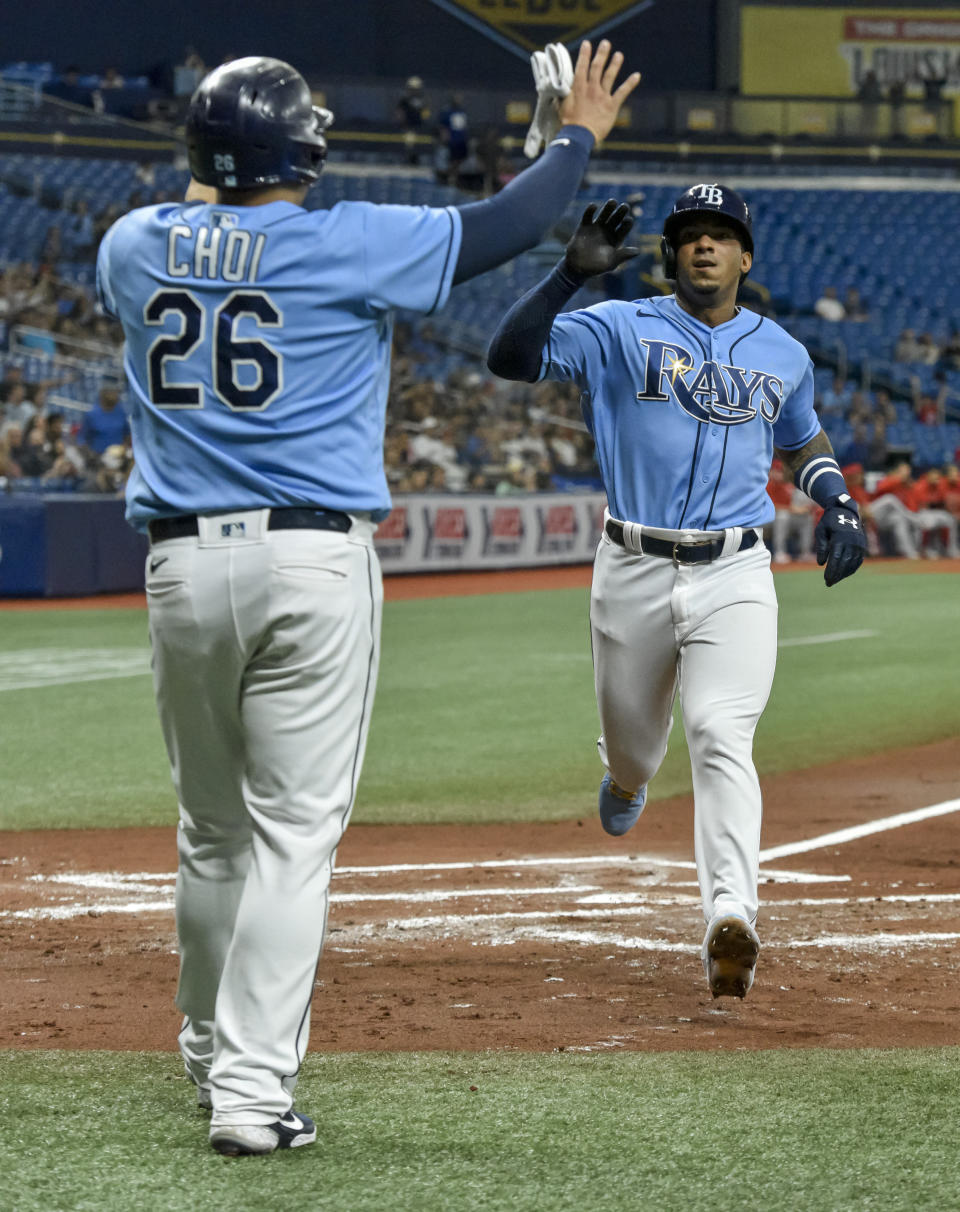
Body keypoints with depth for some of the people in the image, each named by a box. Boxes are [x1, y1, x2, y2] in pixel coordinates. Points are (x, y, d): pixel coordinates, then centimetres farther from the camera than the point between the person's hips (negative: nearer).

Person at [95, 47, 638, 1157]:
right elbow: (500, 229, 2)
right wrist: (578, 137, 18)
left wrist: (211, 192, 47)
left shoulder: (133, 245, 8)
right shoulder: (346, 244, -4)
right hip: (314, 564, -4)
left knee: (213, 834, 18)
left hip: (181, 563, 4)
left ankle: (213, 1055, 31)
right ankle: (251, 1086, -12)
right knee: (292, 832, -4)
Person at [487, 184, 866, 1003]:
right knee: (631, 734, 15)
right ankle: (628, 780, 55)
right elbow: (510, 357, -13)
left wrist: (837, 501, 9)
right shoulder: (619, 330, 0)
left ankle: (730, 919, -30)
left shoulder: (782, 354, 12)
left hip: (735, 577, 0)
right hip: (634, 573, 0)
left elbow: (802, 440, 29)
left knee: (722, 738, -18)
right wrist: (572, 275, -25)